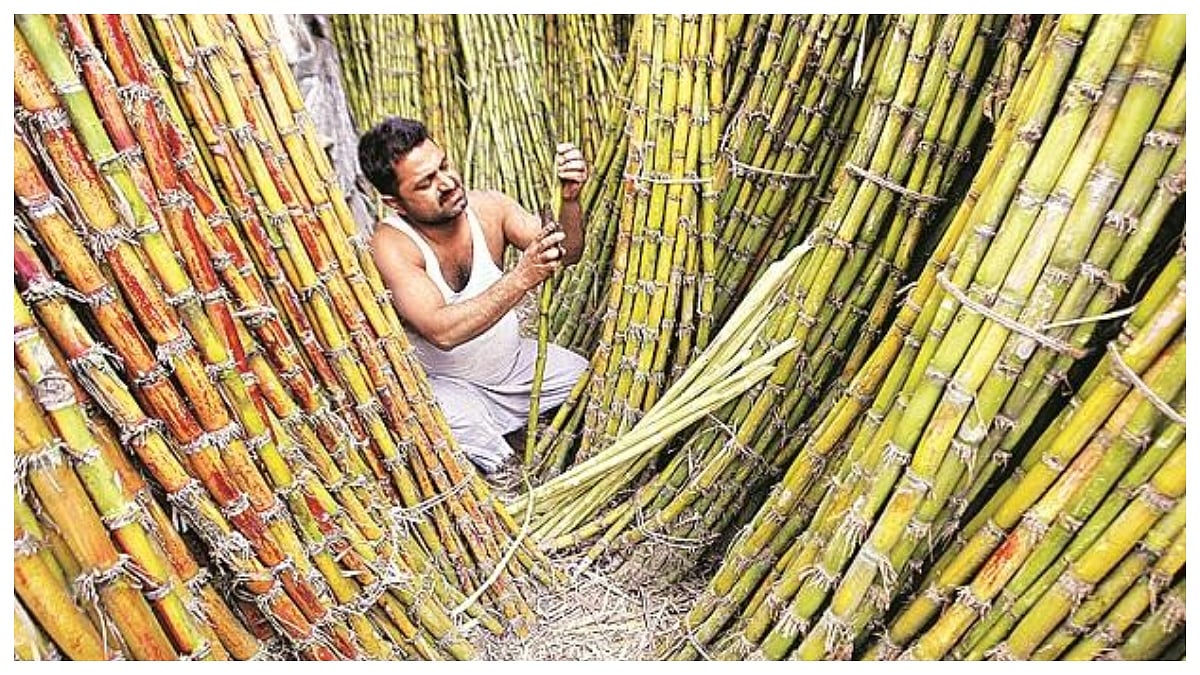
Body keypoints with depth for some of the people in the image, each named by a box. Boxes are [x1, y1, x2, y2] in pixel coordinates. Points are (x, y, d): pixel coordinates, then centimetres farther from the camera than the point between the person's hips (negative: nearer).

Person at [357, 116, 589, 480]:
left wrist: (570, 200, -37)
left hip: (514, 359, 5)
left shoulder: (486, 205, -14)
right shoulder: (391, 244, -27)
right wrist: (522, 278, -49)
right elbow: (442, 331, -41)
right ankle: (501, 462, -1)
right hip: (447, 382, -5)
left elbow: (567, 254, -17)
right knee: (453, 417, -36)